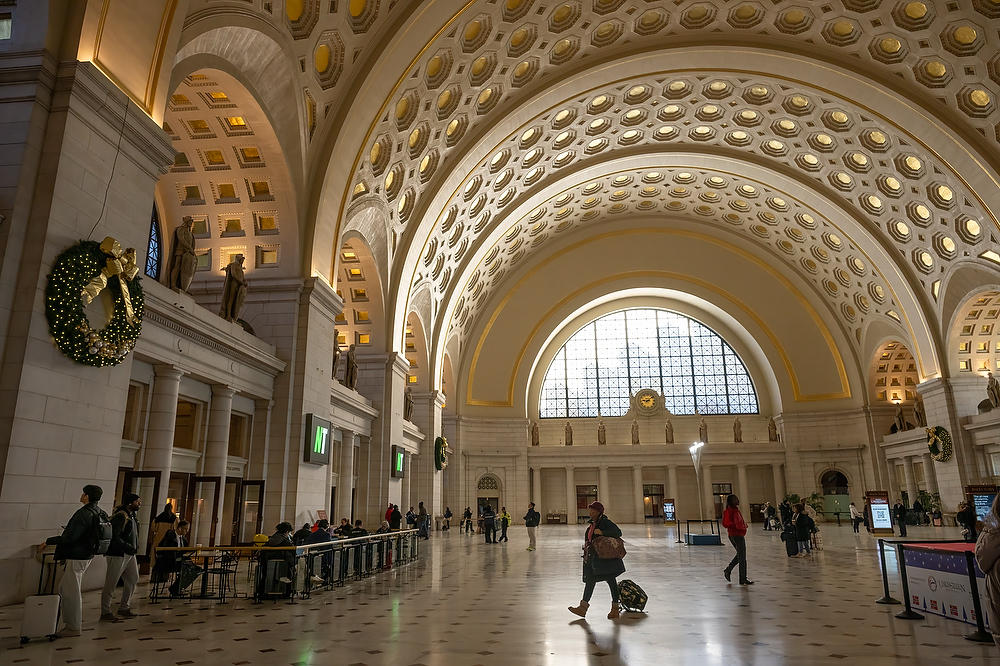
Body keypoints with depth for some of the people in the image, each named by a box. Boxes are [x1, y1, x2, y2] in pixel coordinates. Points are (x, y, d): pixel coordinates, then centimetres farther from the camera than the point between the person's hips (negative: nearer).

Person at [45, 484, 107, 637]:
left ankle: (74, 628, 10)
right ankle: (75, 621, 29)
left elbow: (69, 538, -24)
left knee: (71, 592, 1)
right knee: (64, 588, 22)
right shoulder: (100, 513, 7)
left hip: (77, 558, -10)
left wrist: (49, 541, -11)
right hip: (87, 554, 10)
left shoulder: (84, 514, -22)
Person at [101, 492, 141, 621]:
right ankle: (105, 613, 9)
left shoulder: (132, 516, 14)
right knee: (111, 584, 0)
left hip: (130, 554, 10)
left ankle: (124, 607, 25)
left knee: (133, 579, 13)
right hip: (118, 554, -10)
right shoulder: (120, 516, -16)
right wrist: (129, 547, -22)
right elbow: (114, 537, -23)